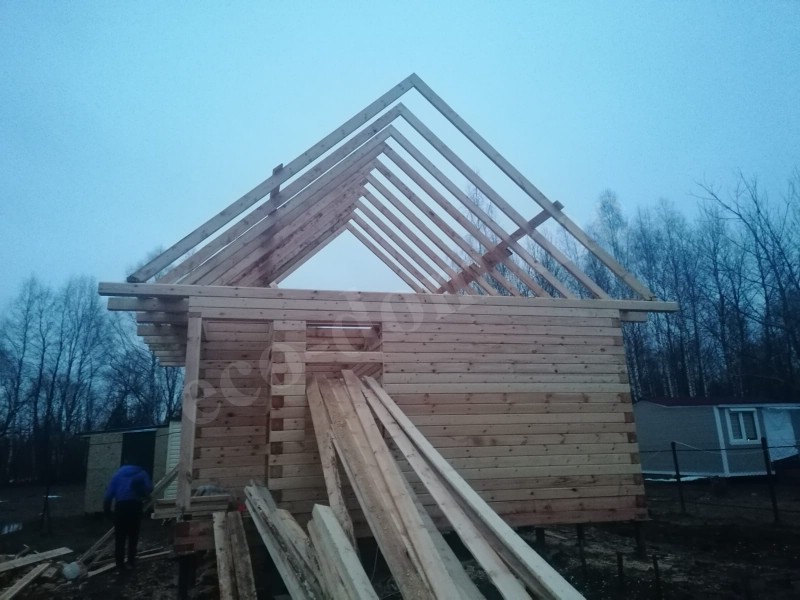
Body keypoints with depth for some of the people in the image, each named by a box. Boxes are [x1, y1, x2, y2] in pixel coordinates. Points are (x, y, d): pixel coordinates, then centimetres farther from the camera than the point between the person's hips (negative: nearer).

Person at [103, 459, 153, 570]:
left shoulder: (117, 474, 18)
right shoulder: (141, 472, 19)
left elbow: (109, 493, 6)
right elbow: (149, 488, 3)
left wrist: (106, 509, 12)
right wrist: (142, 495, 21)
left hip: (121, 505, 0)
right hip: (136, 504, 1)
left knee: (120, 536, 6)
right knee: (133, 535, 13)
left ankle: (120, 564, 6)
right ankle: (131, 562, 16)